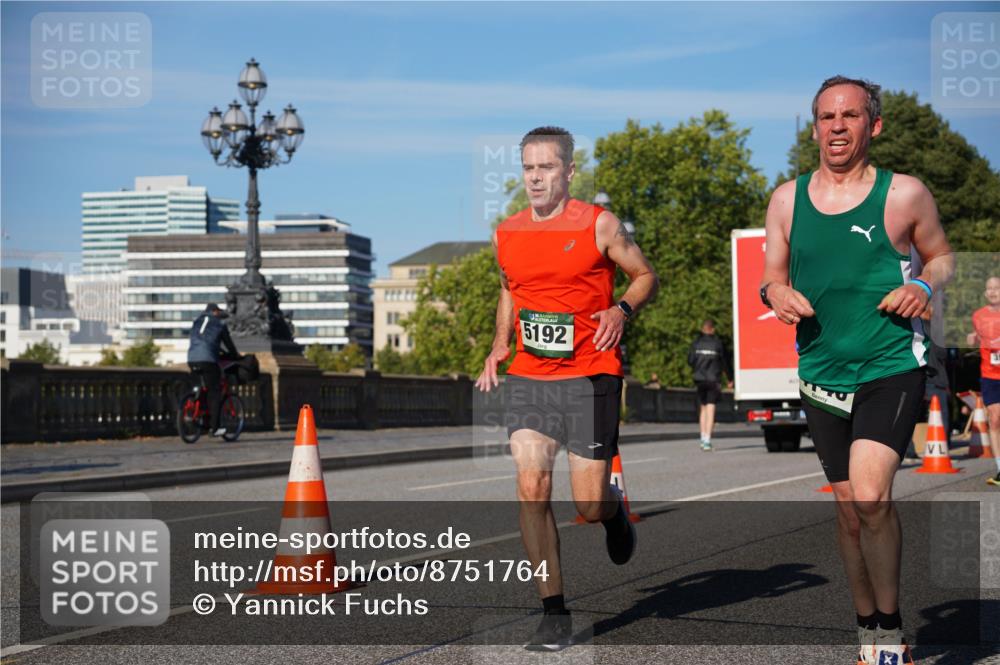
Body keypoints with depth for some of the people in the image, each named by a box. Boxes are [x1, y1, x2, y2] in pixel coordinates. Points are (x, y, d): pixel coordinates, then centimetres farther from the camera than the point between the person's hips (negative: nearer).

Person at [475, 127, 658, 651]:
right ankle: (554, 613, -1)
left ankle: (615, 512, 37)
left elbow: (645, 276, 6)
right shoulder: (506, 235, 8)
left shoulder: (599, 224, -3)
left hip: (590, 377, -3)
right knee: (531, 490, -11)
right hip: (528, 377, 3)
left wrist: (622, 309, -14)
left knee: (590, 505, -3)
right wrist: (500, 344, 10)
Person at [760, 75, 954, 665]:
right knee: (850, 505, 10)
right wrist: (776, 294, -9)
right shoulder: (787, 199, 6)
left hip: (891, 369, -4)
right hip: (822, 374, 4)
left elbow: (943, 257, 9)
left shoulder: (904, 194, -3)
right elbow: (772, 275, 14)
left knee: (870, 495, -20)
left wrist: (924, 286, -12)